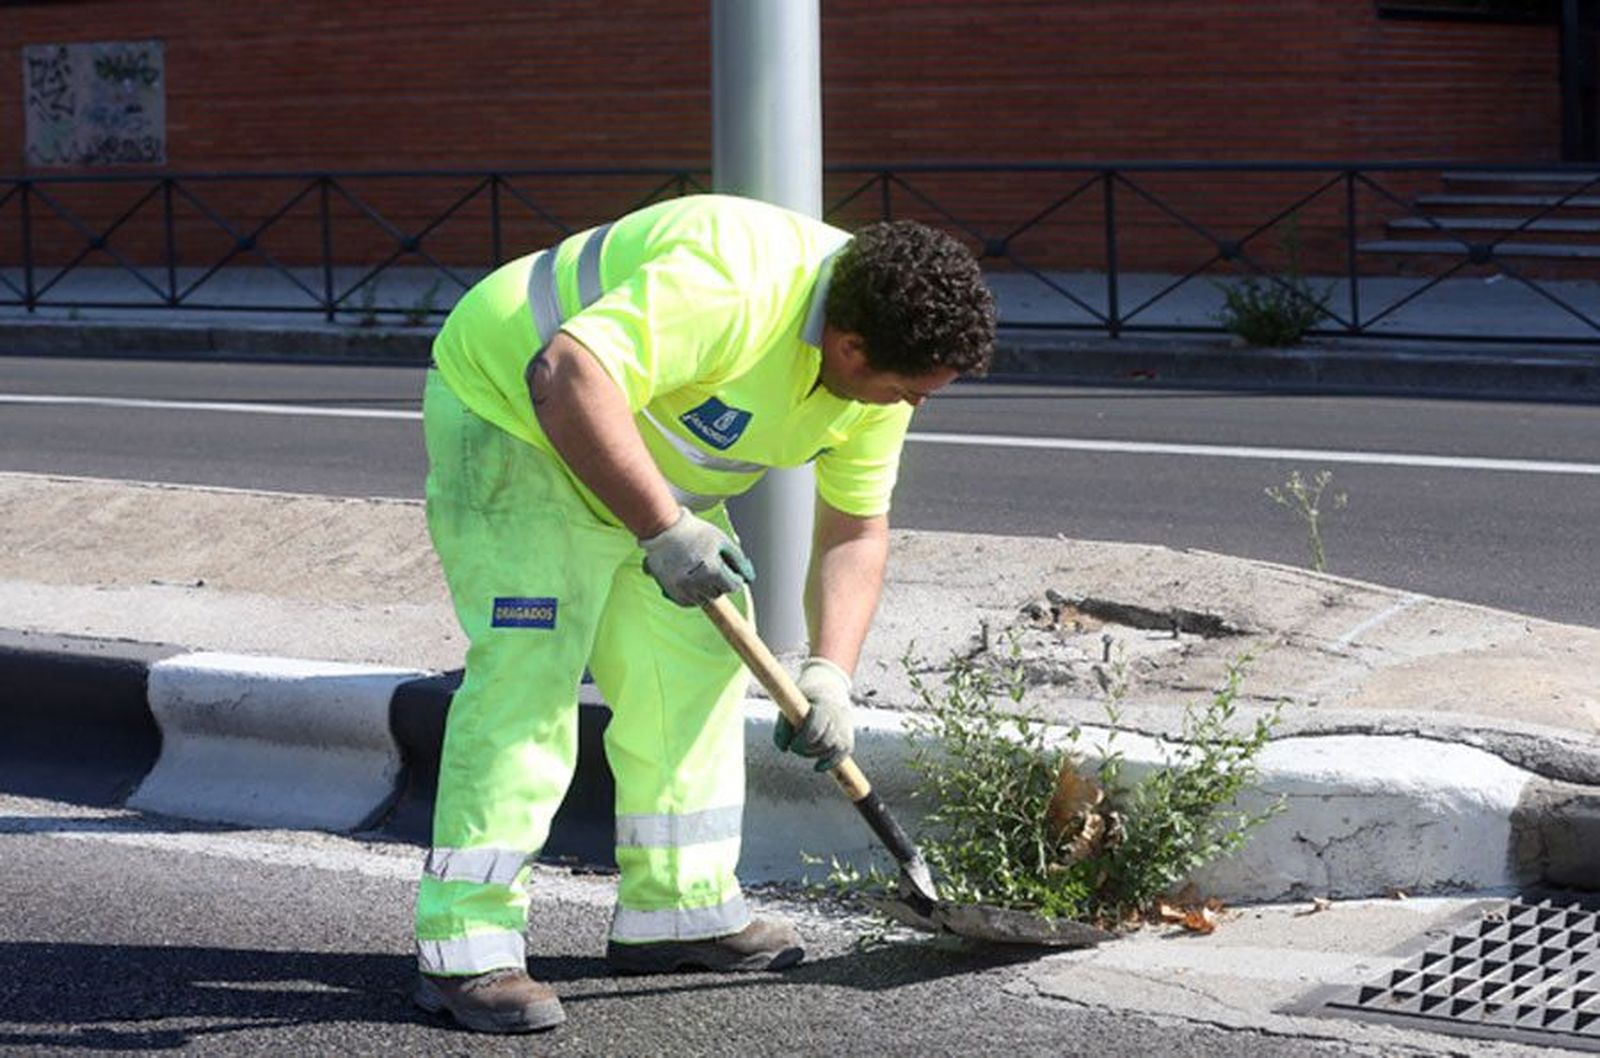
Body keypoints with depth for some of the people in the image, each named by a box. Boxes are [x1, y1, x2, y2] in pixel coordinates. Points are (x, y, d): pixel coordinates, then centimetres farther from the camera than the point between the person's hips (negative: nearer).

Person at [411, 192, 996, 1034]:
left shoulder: (877, 367, -8)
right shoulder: (732, 291, -37)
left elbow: (855, 530, 0)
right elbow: (568, 379, -45)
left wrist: (829, 672, -13)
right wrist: (665, 530, -44)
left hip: (641, 461, 9)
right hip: (512, 409, -9)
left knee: (694, 661, 9)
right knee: (527, 672, -17)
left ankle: (677, 907, 18)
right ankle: (465, 949, -17)